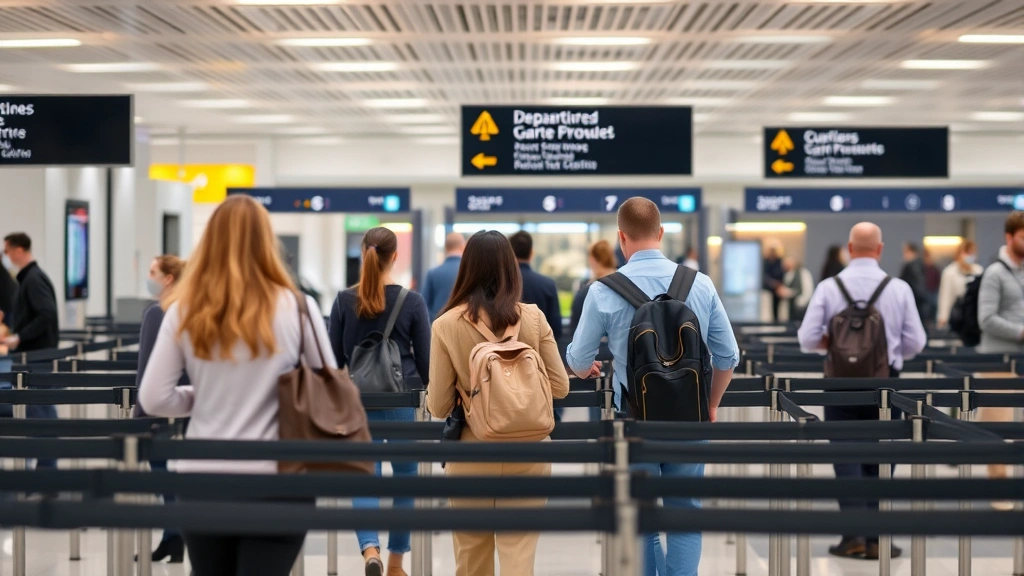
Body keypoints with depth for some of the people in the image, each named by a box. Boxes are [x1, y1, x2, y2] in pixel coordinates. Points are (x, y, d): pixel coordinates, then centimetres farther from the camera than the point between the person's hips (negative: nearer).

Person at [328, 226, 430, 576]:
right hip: (403, 402, -1)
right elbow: (425, 359, -2)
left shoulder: (344, 301, -2)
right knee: (405, 477, 14)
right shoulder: (412, 301, -6)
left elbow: (335, 357, 3)